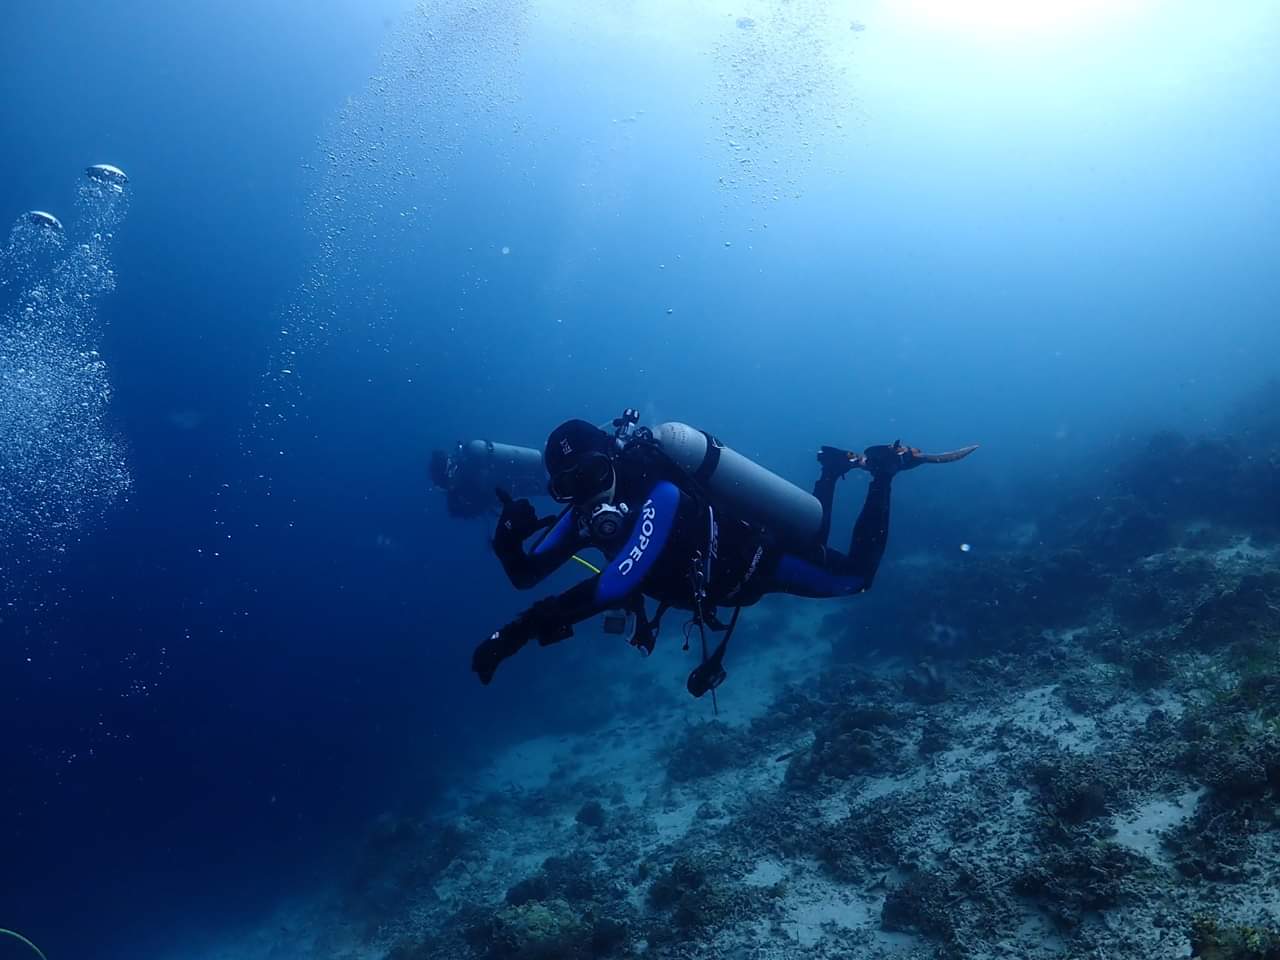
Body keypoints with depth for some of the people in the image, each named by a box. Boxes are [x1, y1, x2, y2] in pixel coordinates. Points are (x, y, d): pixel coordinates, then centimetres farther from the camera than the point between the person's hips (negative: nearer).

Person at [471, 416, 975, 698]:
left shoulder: (659, 495, -44)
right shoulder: (589, 513, -21)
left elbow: (618, 583, -56)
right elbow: (526, 575, -19)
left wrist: (522, 628, -62)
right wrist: (509, 537, -43)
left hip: (763, 556, -6)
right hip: (728, 570, 7)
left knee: (855, 574, 17)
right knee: (812, 538, 35)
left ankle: (883, 466, 28)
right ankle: (836, 468, 49)